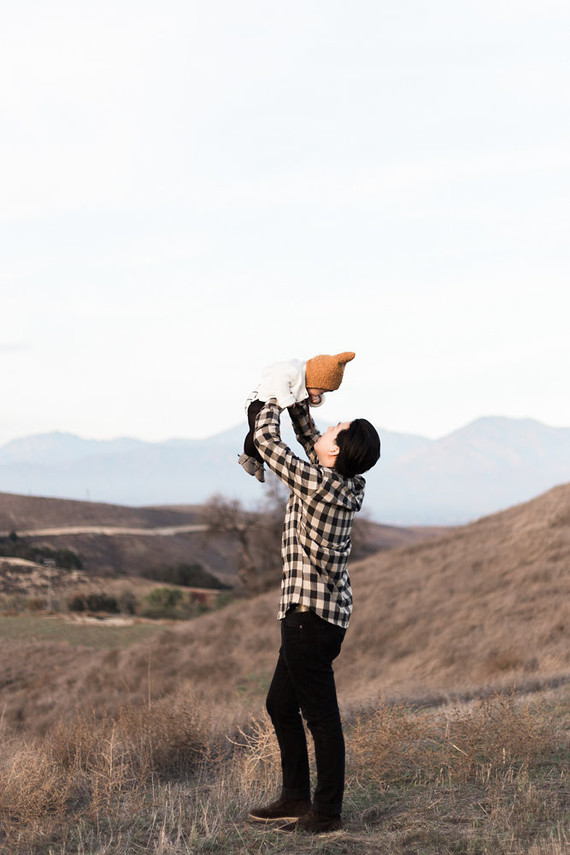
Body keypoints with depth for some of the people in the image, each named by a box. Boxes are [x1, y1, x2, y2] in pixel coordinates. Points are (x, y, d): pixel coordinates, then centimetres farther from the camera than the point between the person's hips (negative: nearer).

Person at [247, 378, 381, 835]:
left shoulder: (319, 484, -18)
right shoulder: (346, 484, 6)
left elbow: (267, 441, -9)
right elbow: (309, 440, 25)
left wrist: (273, 402, 6)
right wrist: (297, 404, 18)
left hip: (311, 613, -10)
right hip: (316, 611, 10)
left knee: (321, 715, -3)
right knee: (281, 704, 19)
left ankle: (327, 812, 4)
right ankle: (296, 798, 26)